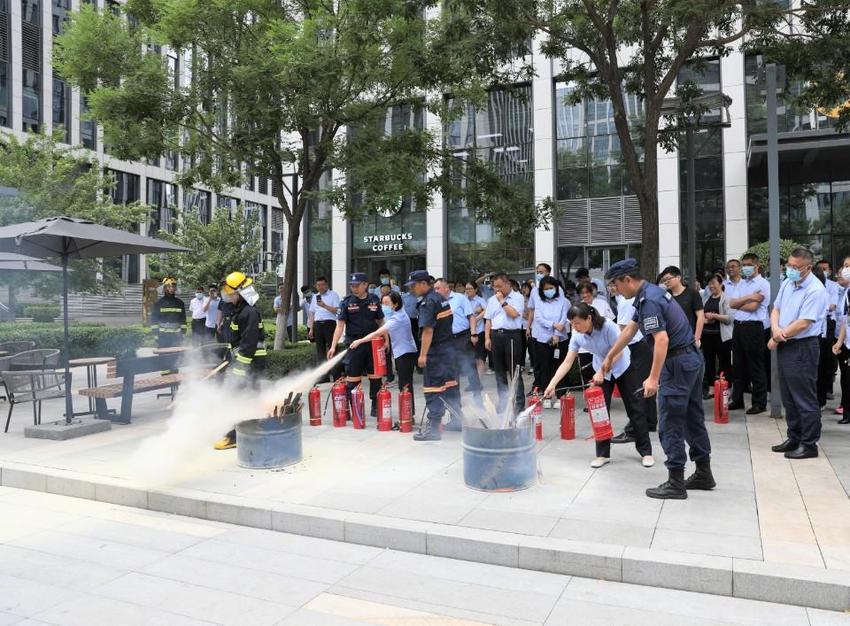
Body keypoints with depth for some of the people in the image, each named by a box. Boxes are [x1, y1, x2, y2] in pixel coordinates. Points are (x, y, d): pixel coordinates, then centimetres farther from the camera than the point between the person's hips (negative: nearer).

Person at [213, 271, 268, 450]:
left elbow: (248, 344, -24)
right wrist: (232, 360, 24)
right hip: (245, 361, 10)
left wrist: (239, 367, -24)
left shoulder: (249, 313, -19)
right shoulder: (240, 311, 15)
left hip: (249, 363, -10)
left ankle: (235, 436, -1)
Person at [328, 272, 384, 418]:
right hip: (354, 344, -2)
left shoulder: (374, 300, 3)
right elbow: (340, 325, -5)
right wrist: (333, 346, -13)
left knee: (375, 376, 9)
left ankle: (375, 407, 21)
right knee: (352, 378, 1)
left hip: (373, 343, 2)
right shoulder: (347, 302, -3)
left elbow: (381, 321, 12)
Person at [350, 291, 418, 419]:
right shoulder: (396, 314, 10)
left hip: (406, 354, -10)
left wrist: (360, 341, -26)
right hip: (401, 353, 10)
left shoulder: (397, 319, -21)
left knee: (405, 387, -7)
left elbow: (377, 333, -27)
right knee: (404, 386, 12)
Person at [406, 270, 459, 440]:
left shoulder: (428, 302, -15)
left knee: (433, 388, -5)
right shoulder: (441, 298, 12)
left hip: (436, 350, -9)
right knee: (450, 384, 17)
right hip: (449, 346, 9)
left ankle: (433, 428, -4)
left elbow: (428, 330, -22)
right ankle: (457, 419, 28)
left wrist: (423, 354, -21)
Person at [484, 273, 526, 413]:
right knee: (499, 370, 10)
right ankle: (503, 401, 19)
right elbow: (488, 320, 14)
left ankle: (519, 402, 1)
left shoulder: (517, 297, -1)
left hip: (511, 335, -6)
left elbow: (514, 313, -16)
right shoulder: (492, 300, 15)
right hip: (495, 335, 6)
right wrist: (487, 338, 7)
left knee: (514, 370, -4)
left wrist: (502, 301, -9)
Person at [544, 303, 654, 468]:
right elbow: (567, 363, -18)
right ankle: (603, 454, 8)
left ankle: (646, 452, 14)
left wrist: (602, 372, -31)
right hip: (601, 371, 4)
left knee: (635, 409, 2)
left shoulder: (608, 326, -32)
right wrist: (552, 384, -27)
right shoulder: (577, 336, -18)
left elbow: (618, 352, -26)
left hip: (623, 367, -4)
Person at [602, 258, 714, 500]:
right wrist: (609, 357, 29)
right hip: (693, 358, 10)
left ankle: (676, 483, 5)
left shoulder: (648, 301, -19)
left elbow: (662, 339, -27)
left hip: (678, 363, -10)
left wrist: (653, 378, -28)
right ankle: (703, 473, 28)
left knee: (670, 425, -2)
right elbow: (630, 330, 22)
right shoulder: (650, 293, 13)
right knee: (693, 419, 17)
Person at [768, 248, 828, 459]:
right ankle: (794, 438, 28)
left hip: (802, 348, -8)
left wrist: (777, 338, -11)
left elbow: (803, 324, -21)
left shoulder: (815, 290, -16)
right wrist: (776, 329, -8)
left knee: (805, 399, 0)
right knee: (789, 398, 16)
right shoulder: (787, 283, 9)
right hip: (784, 346, 8)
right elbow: (776, 309, 13)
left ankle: (809, 445, 10)